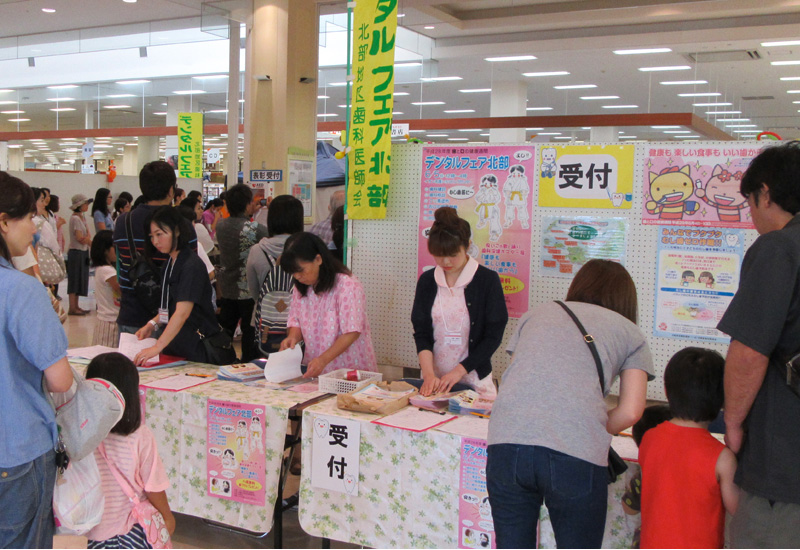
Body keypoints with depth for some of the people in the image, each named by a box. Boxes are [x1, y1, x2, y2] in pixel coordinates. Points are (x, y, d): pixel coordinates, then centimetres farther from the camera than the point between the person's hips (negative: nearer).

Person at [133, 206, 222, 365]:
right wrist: (153, 324, 4)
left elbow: (183, 312, -28)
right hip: (175, 344, 8)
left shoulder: (192, 265, -18)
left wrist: (157, 347, -34)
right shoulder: (169, 263, 11)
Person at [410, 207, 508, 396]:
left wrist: (459, 371, -12)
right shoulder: (427, 281, 6)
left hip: (473, 380, -2)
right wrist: (429, 374, -11)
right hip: (434, 380, 2)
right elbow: (421, 332, 3)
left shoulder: (487, 280, -3)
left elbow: (493, 336, -5)